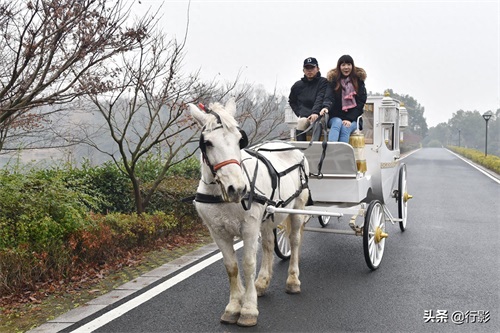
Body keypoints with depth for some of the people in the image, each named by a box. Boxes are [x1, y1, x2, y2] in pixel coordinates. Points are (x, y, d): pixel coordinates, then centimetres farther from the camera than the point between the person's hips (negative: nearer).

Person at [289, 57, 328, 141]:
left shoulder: (323, 82, 3)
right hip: (304, 116, 3)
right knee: (301, 121, -30)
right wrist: (299, 113, 9)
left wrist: (315, 112, -30)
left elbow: (320, 99, -13)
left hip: (318, 115, -2)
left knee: (317, 121, -35)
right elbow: (292, 102, 26)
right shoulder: (297, 85, 14)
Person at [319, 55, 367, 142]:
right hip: (336, 117, 0)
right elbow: (329, 97, -10)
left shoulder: (358, 80, 6)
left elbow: (361, 102, 0)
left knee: (345, 128, -30)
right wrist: (326, 107, -34)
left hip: (353, 119, 0)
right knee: (338, 123, -33)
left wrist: (349, 119, -11)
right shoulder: (333, 79, 5)